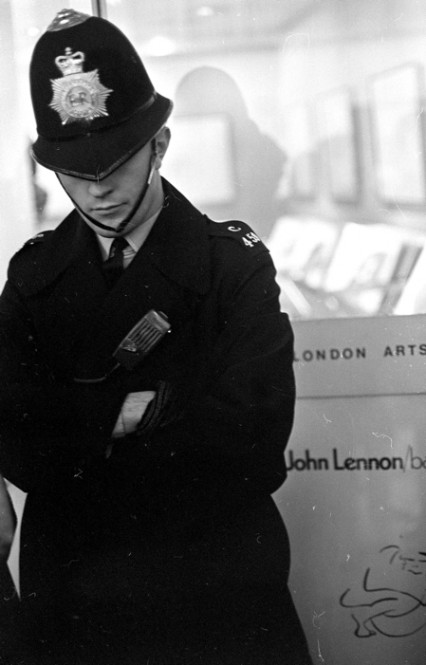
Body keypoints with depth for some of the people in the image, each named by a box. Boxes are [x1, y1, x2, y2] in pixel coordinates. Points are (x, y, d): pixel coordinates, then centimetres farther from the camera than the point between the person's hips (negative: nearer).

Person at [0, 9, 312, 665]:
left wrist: (80, 427, -14)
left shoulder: (233, 263, -7)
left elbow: (255, 448, -17)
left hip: (219, 593, -2)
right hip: (71, 598, 3)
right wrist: (128, 410, -21)